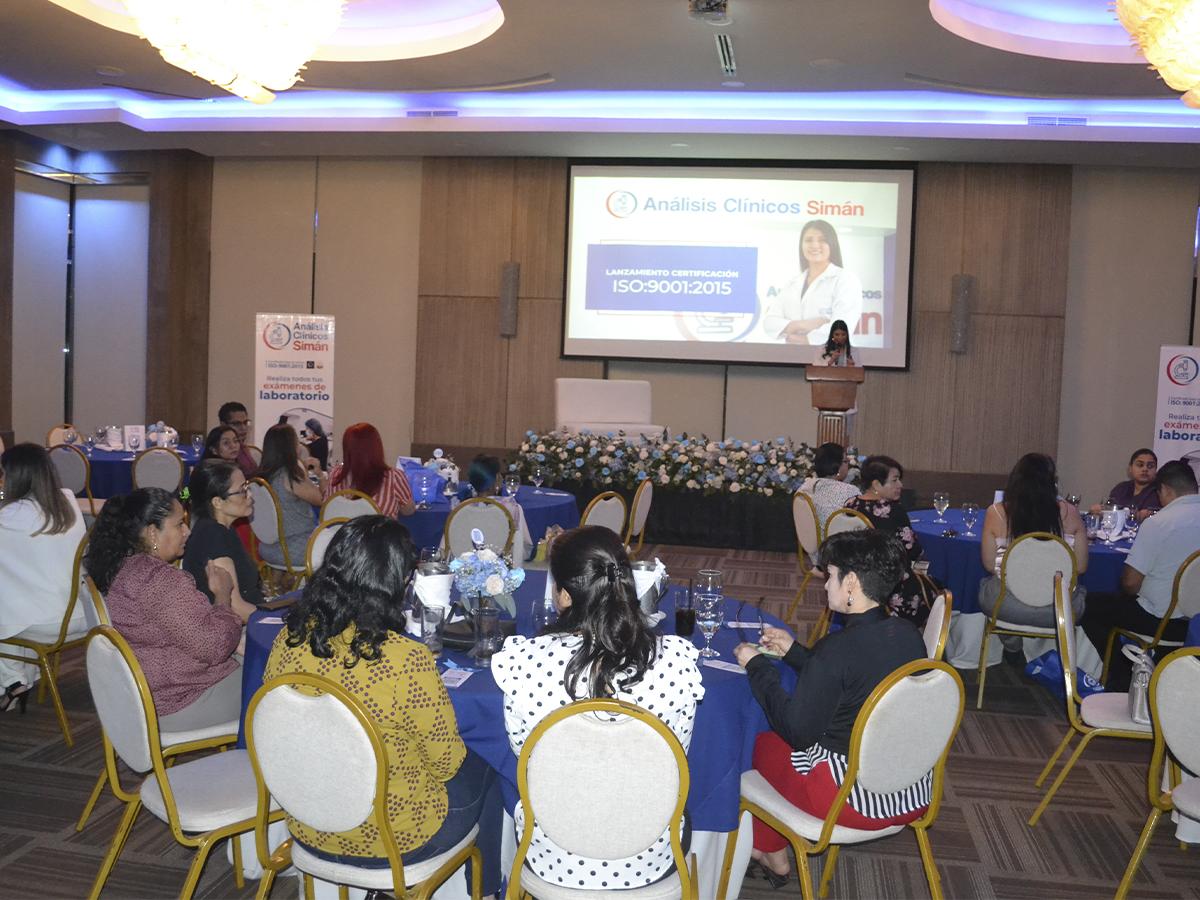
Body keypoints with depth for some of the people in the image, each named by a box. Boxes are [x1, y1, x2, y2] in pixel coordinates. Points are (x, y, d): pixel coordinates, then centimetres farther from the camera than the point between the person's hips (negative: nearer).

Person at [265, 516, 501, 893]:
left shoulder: (288, 640, -13)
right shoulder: (407, 660, -30)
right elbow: (446, 762, -17)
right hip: (392, 841, -5)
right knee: (482, 773, 23)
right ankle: (483, 890, 40)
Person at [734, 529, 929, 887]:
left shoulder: (837, 648, -25)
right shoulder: (908, 634, -3)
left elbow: (796, 731, -16)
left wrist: (757, 666, -6)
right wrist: (793, 651, 15)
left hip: (859, 802, -7)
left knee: (763, 743, 17)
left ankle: (771, 853, 37)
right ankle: (773, 853, 34)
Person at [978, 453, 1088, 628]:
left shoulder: (996, 512, -10)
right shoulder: (1069, 513, -7)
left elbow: (989, 565, -2)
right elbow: (1081, 566, 1)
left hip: (1006, 608, -1)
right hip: (1059, 610, 1)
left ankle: (1011, 639, 35)